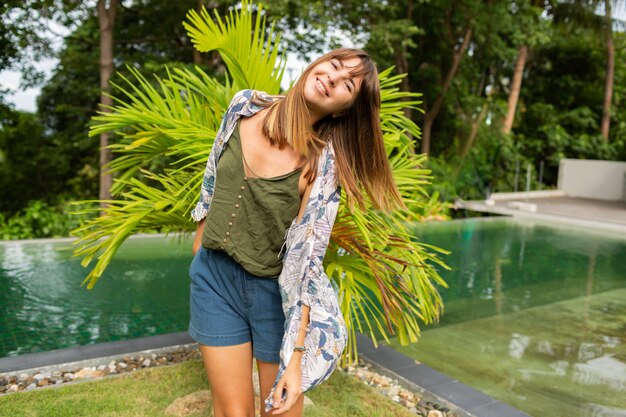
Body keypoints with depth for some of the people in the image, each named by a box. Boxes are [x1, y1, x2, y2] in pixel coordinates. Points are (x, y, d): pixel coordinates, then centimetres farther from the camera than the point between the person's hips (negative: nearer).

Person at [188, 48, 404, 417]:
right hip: (213, 277, 3)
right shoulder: (245, 106, -7)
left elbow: (306, 261, -21)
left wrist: (295, 358, -22)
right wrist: (200, 235, 18)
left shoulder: (324, 163, -19)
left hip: (276, 291, -3)